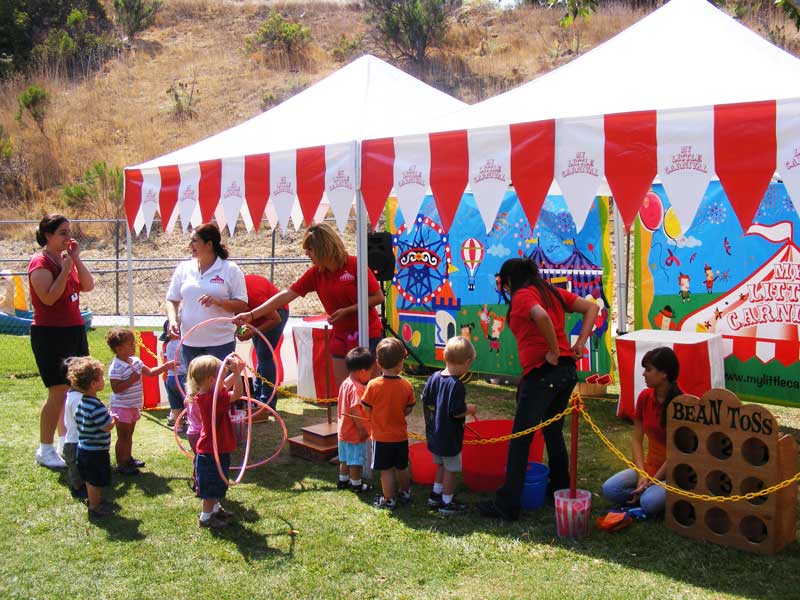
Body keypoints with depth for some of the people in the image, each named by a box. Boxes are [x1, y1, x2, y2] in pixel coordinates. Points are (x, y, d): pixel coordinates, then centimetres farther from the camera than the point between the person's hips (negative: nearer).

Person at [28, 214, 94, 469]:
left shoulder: (67, 259, 12)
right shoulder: (41, 262, -11)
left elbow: (88, 286, 3)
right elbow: (49, 297, -22)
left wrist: (76, 259, -3)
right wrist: (66, 268, -19)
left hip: (74, 331, 8)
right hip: (50, 334, -8)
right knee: (58, 392, -7)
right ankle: (45, 450, 4)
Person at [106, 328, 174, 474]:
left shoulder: (135, 361, 4)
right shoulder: (116, 368, -22)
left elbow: (150, 372, 13)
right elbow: (116, 388, -26)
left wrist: (167, 366, 8)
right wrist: (131, 380, -27)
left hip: (133, 406, 8)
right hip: (121, 407, -8)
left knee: (129, 435, 21)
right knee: (123, 437, 1)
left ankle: (128, 459, 34)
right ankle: (121, 465, 11)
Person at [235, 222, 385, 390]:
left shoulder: (354, 265, -14)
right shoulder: (315, 273, 1)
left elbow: (379, 297, -12)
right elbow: (287, 295, 1)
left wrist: (347, 310, -18)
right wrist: (251, 315, -3)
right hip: (340, 335, 6)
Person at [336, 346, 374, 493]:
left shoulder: (345, 383, 4)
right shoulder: (356, 388, -25)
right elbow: (355, 411, -28)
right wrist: (362, 429, -20)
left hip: (344, 430, 9)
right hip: (355, 433, -9)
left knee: (345, 458, 22)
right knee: (356, 460, 6)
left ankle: (343, 480, 34)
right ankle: (356, 484, 18)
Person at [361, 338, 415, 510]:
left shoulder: (373, 385, -18)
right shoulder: (406, 386, -11)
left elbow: (366, 409, -10)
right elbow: (408, 410, -2)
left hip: (381, 436, -3)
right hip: (401, 436, 3)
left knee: (386, 470, 8)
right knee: (402, 467, 21)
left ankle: (388, 500, 17)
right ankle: (405, 493, 37)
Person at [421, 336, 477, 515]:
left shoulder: (434, 378, -1)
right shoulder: (457, 385, -24)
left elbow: (425, 401, 6)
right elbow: (457, 412, -25)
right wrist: (470, 409, -7)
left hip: (434, 435, 8)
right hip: (450, 438, -8)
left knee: (441, 465, 25)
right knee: (450, 469, 8)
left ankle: (435, 495, 35)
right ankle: (446, 503, 18)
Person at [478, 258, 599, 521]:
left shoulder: (522, 296, -7)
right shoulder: (554, 292, 15)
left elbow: (542, 316, -28)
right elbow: (591, 308, 14)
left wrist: (554, 351, -16)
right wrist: (579, 343, 6)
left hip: (541, 372, -8)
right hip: (567, 371, 8)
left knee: (520, 440, -2)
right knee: (554, 433, 23)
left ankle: (507, 504, 2)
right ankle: (560, 489, 33)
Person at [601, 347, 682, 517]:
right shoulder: (645, 397, -1)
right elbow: (636, 438, 2)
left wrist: (652, 481, -17)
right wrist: (642, 475, -10)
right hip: (650, 467, 5)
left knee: (650, 503, -31)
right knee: (609, 490, -16)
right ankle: (650, 492, 0)